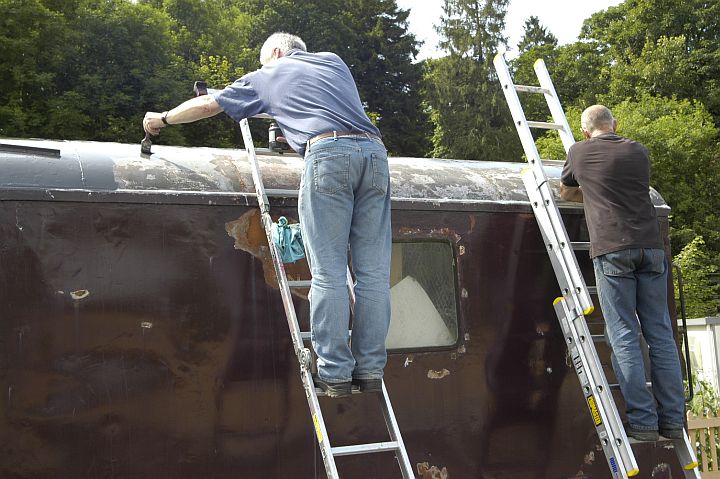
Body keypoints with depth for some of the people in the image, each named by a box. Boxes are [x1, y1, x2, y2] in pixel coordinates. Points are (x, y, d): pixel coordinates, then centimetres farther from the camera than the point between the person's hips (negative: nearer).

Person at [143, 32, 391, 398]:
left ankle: (334, 373, -7)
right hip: (374, 151, 4)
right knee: (373, 272, 3)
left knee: (328, 273, -4)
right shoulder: (334, 61, 33)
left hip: (328, 153, -4)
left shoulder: (266, 77, 23)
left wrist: (162, 119, 47)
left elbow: (208, 104, 32)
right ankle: (370, 370, 2)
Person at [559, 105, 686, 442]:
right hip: (650, 247, 4)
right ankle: (672, 420, 7)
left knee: (624, 336, -3)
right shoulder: (638, 152, 17)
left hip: (611, 250, -3)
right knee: (660, 334, 5)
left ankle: (642, 421, -7)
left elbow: (565, 192, 27)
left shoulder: (579, 152, 10)